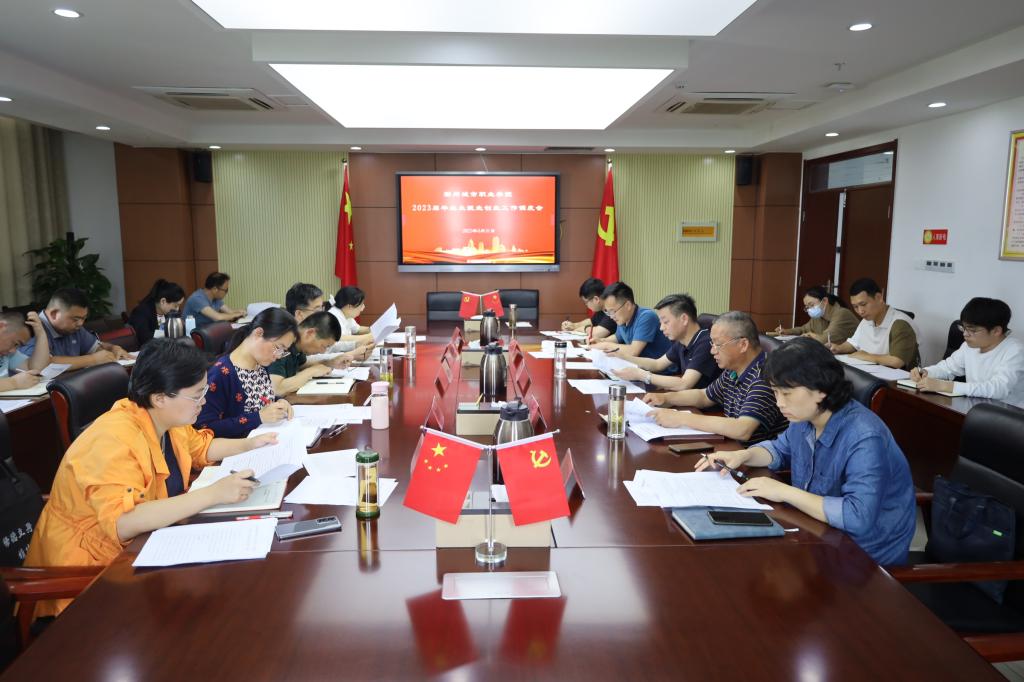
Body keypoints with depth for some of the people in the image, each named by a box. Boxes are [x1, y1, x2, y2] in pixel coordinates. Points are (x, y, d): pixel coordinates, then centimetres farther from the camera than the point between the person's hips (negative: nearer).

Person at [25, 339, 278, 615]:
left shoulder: (165, 417, -3)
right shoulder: (116, 439, -28)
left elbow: (201, 448, 18)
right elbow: (124, 523, -39)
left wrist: (250, 445, 3)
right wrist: (213, 494, -39)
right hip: (92, 562, -8)